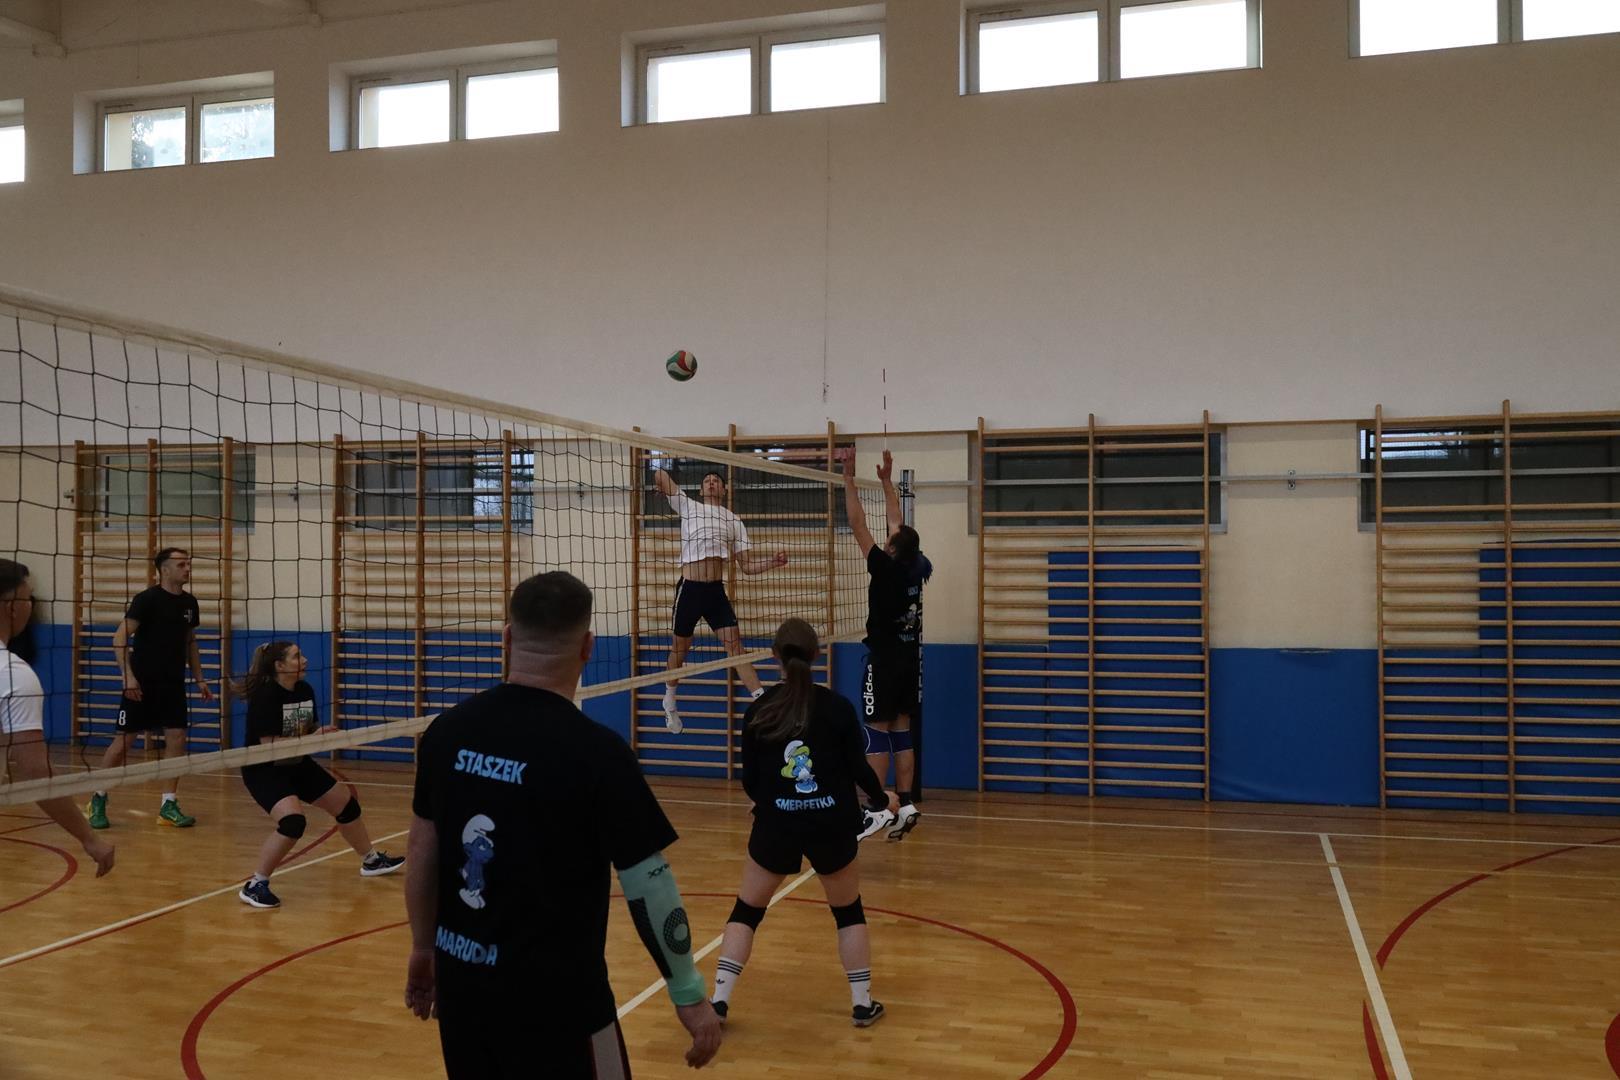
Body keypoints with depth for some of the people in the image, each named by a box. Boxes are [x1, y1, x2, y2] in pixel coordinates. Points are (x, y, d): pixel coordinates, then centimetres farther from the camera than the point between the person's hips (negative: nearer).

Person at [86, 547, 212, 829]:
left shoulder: (189, 603, 8)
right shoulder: (146, 599, -11)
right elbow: (119, 638, -15)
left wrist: (199, 679, 14)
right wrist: (128, 676, -24)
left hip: (173, 684, 5)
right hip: (141, 684, -5)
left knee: (177, 740, -2)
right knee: (123, 741, 0)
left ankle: (168, 806, 7)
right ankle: (98, 800, 18)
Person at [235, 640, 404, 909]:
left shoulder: (305, 690, -1)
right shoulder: (265, 696, -24)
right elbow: (269, 745, -27)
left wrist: (325, 735, -11)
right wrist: (309, 740, -26)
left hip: (297, 766, 9)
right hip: (263, 770, -9)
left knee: (346, 803, 14)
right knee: (293, 821, -30)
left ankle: (371, 860, 35)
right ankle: (255, 885, -16)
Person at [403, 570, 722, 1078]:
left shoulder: (447, 730, -3)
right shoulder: (596, 750, -18)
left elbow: (422, 850, 7)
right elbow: (648, 884, -15)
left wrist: (424, 948, 20)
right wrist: (689, 995, -5)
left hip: (461, 978, 6)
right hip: (554, 994, -5)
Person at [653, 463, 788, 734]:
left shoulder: (735, 521, 12)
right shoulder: (688, 507, 4)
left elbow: (746, 565, 9)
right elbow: (660, 475, -3)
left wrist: (773, 560, -4)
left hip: (716, 590, 2)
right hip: (689, 588, -2)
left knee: (735, 645, -6)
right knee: (679, 648, 10)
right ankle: (669, 703, 30)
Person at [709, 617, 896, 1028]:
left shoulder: (759, 710, -4)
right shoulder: (838, 707, -7)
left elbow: (749, 781, 1)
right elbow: (859, 769, -3)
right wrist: (882, 800, 17)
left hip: (775, 824, 0)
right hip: (831, 825, 0)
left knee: (746, 911, 15)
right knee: (848, 912, 19)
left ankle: (719, 1000, 9)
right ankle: (863, 1004, 22)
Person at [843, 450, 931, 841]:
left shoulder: (886, 569, -15)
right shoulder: (917, 568, 2)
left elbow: (858, 526, -13)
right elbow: (899, 524, 14)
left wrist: (849, 479, -8)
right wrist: (887, 481, 21)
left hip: (884, 660, -7)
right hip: (910, 659, 7)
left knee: (877, 734, -4)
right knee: (902, 733, 8)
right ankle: (906, 805, 7)